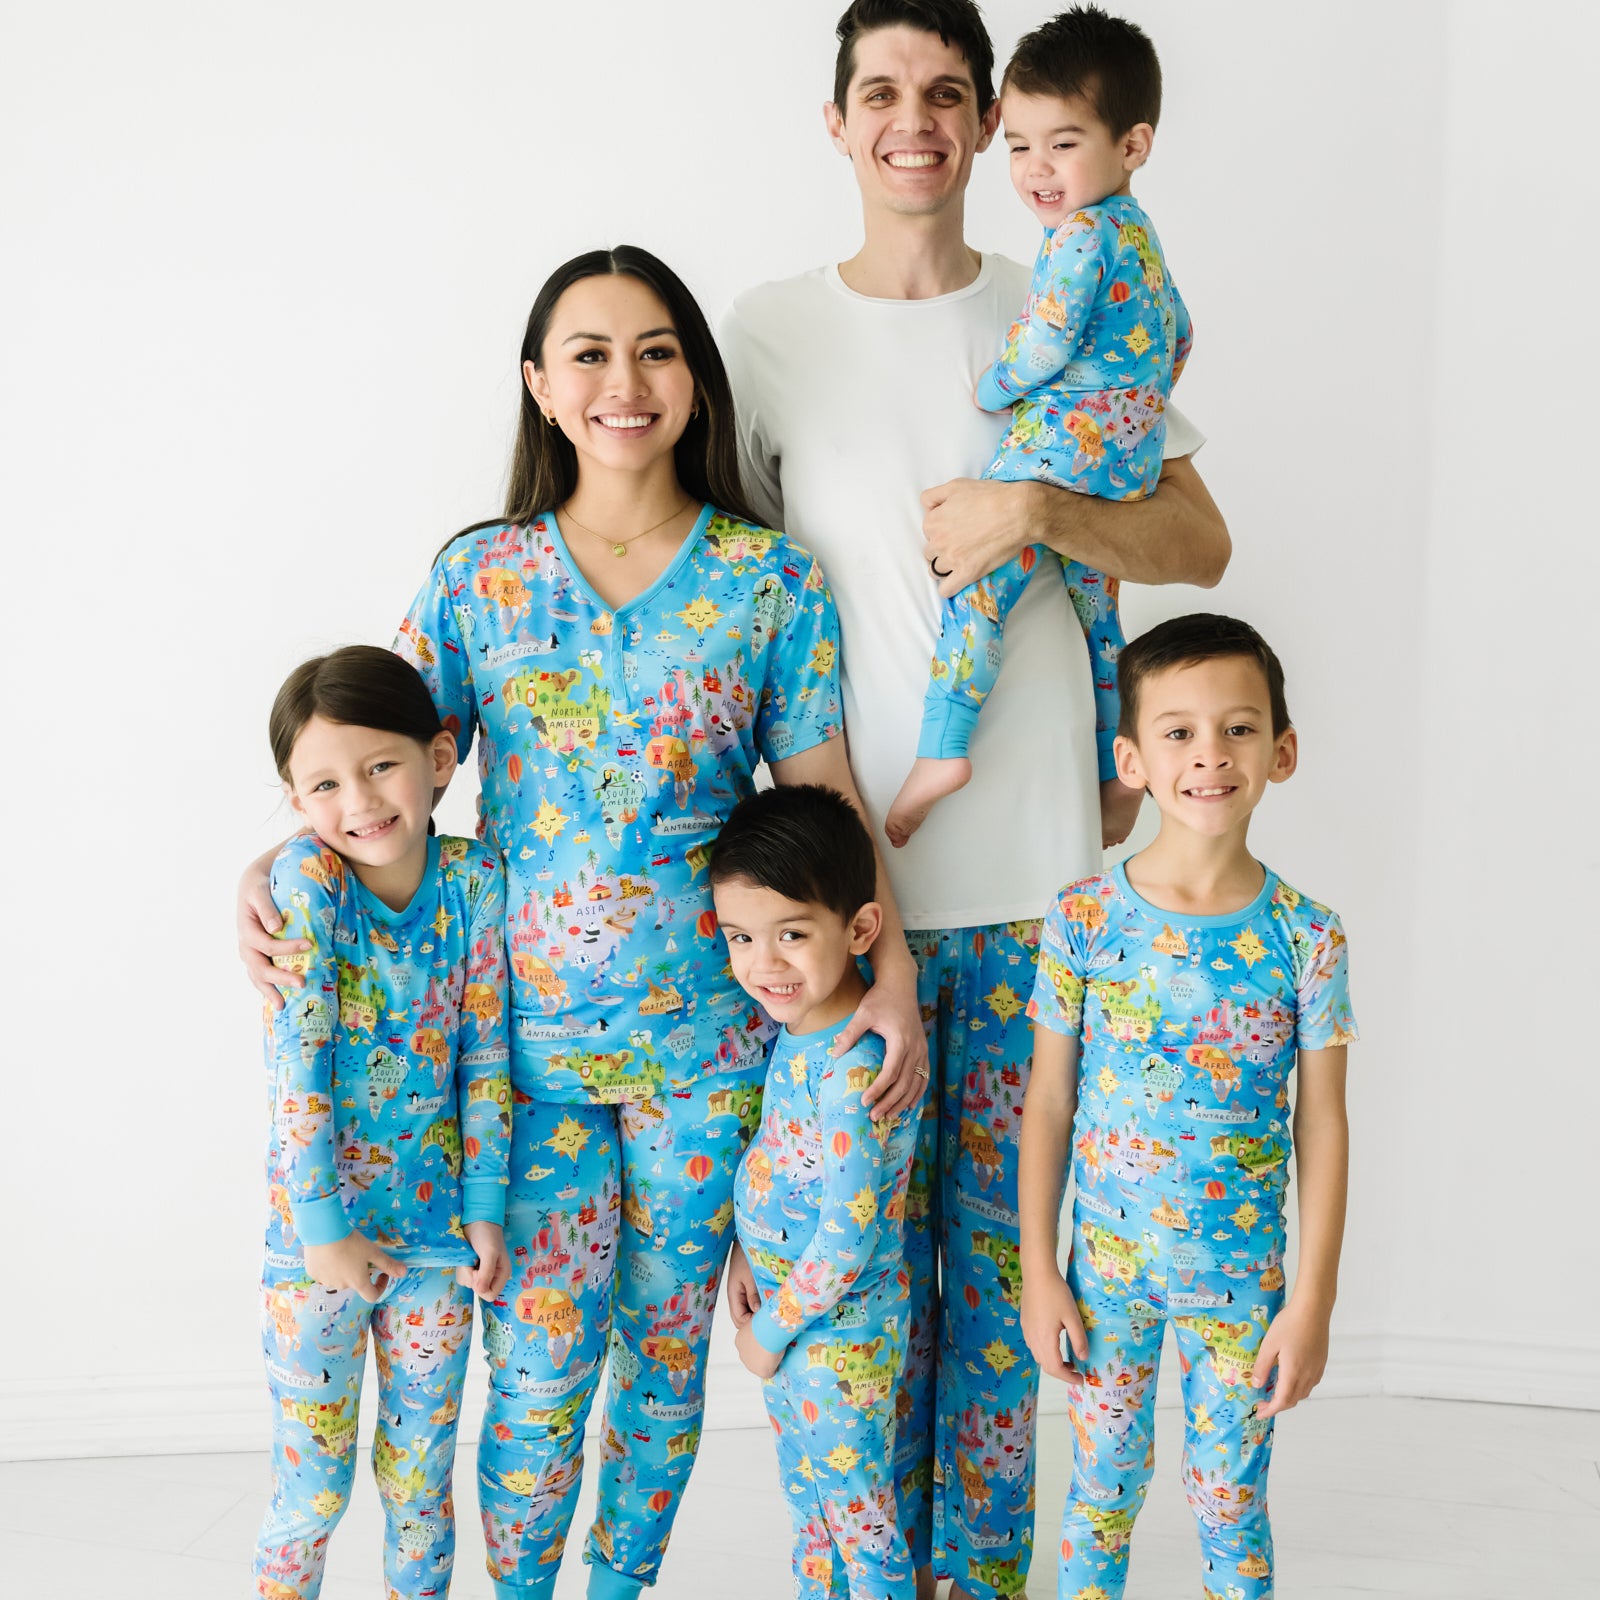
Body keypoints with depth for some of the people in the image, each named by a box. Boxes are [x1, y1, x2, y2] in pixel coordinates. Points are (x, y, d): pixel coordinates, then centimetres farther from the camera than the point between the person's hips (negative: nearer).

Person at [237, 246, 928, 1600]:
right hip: (527, 1029, 0)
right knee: (541, 1356, 1)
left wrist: (893, 971, -10)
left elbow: (825, 798, -2)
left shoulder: (771, 582, -1)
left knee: (666, 1344, 12)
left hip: (708, 1030, 0)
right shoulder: (478, 577, 1)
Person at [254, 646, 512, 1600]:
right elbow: (297, 1065, -13)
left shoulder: (475, 877, -4)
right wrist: (324, 1229, -14)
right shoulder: (306, 880, -12)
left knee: (422, 1478, 13)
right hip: (319, 1227, -2)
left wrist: (485, 1206, -2)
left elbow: (486, 1054, 0)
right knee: (312, 1490, 5)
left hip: (436, 1228, 2)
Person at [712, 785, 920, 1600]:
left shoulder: (855, 1068, -30)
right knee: (805, 1496, 25)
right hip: (787, 1300, 9)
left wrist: (770, 1331, -14)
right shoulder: (797, 1022, -3)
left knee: (858, 1514, 9)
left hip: (838, 1331, -9)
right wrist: (746, 1249, 1)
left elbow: (847, 1236, -26)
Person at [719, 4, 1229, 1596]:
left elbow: (1201, 540, 3)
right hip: (852, 866, -1)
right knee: (866, 1229, 5)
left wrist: (1035, 507, -14)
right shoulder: (766, 332, 4)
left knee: (1003, 1229, 8)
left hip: (1038, 868, 1)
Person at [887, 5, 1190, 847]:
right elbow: (1176, 336, 29)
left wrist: (990, 390, -4)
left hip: (1062, 443, -10)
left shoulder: (1081, 234, -14)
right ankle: (1107, 783, 27)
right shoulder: (1139, 235, 17)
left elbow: (1043, 348, -20)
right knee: (1094, 612, 18)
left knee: (975, 580, -12)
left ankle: (941, 750, -22)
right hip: (1126, 463, 10)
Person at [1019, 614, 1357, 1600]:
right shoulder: (1084, 919, -9)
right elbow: (1048, 1105, -2)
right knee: (1103, 1487, 14)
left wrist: (1313, 1301, -4)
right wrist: (1039, 1272, -1)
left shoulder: (1307, 936, -9)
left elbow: (1323, 1125, -4)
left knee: (1231, 1500, 12)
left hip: (1245, 1274, 0)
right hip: (1107, 1262, 1)